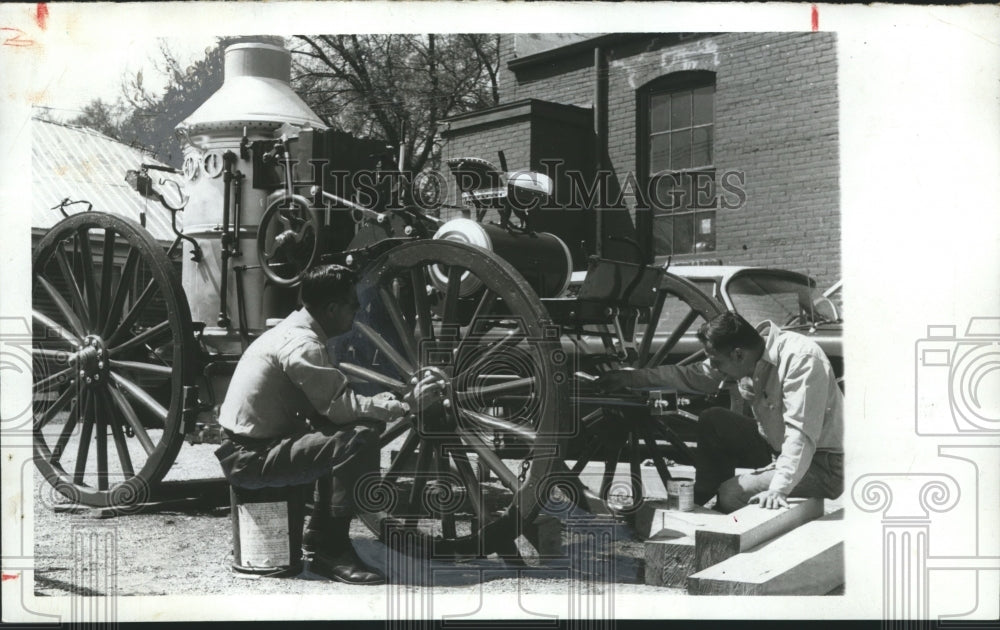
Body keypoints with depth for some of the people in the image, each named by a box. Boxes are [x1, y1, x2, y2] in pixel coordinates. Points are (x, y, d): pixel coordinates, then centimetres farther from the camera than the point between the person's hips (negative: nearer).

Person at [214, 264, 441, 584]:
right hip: (252, 458, -10)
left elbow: (333, 401, 13)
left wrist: (394, 399, 4)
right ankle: (332, 551, -13)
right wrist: (404, 405, -14)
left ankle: (318, 534, 20)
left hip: (252, 443, 10)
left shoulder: (294, 330, 12)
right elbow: (342, 407, -22)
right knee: (359, 439, -22)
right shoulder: (302, 345, -20)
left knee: (339, 433, 16)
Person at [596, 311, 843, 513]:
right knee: (712, 420, 2)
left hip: (822, 466, -8)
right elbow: (692, 375, 10)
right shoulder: (752, 357, -3)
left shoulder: (801, 358, -28)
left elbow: (801, 434, -35)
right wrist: (630, 378, 8)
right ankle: (699, 501, 8)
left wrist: (778, 490, -41)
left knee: (731, 494, -23)